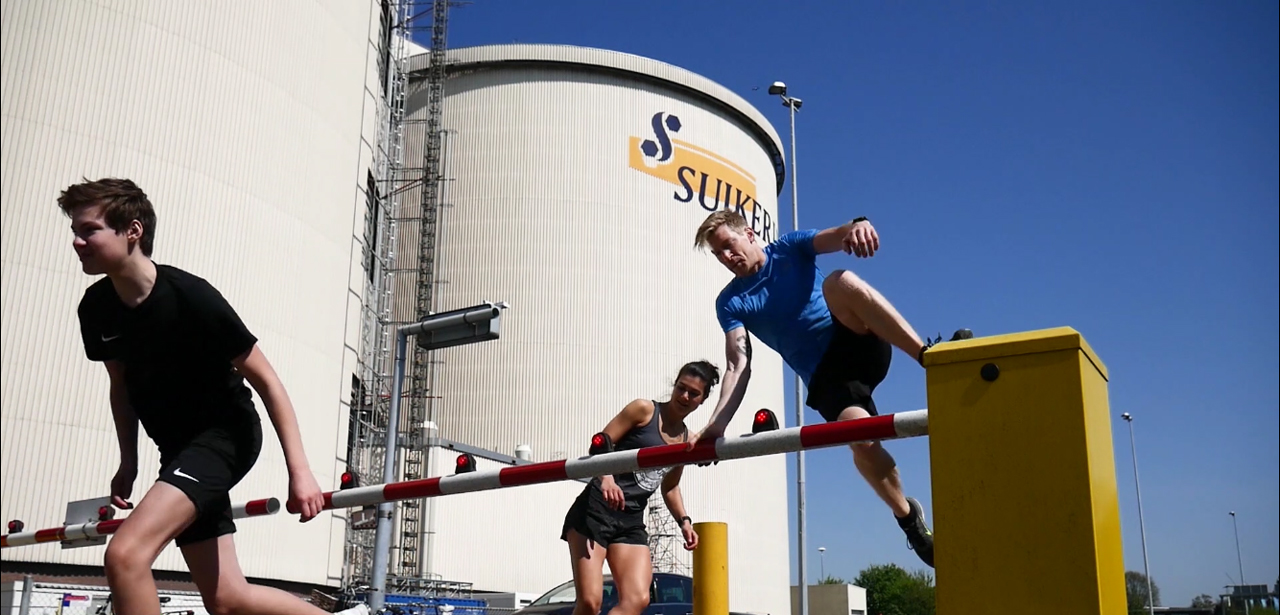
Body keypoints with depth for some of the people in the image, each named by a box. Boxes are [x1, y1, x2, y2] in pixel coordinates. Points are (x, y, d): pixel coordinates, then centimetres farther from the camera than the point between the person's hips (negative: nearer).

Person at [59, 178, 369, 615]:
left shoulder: (191, 296, -22)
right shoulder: (96, 309, -4)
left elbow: (265, 380, -16)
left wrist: (299, 470, -19)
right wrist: (128, 463, 10)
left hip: (226, 435, -7)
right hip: (178, 448, 7)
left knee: (125, 555, -24)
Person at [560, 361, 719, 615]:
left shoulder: (688, 440, 15)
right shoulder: (644, 410, -1)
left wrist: (684, 520, 12)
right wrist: (606, 479, -27)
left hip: (632, 521, 6)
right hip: (596, 508, -6)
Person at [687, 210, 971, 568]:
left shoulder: (790, 249, 7)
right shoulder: (730, 303, 8)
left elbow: (837, 238, -13)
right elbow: (738, 366, -5)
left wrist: (857, 226, -39)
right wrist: (717, 424, -21)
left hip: (857, 339, 0)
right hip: (825, 375, 1)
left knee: (838, 281, -30)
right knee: (861, 435, -30)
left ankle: (929, 356, -32)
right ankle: (909, 518, -4)